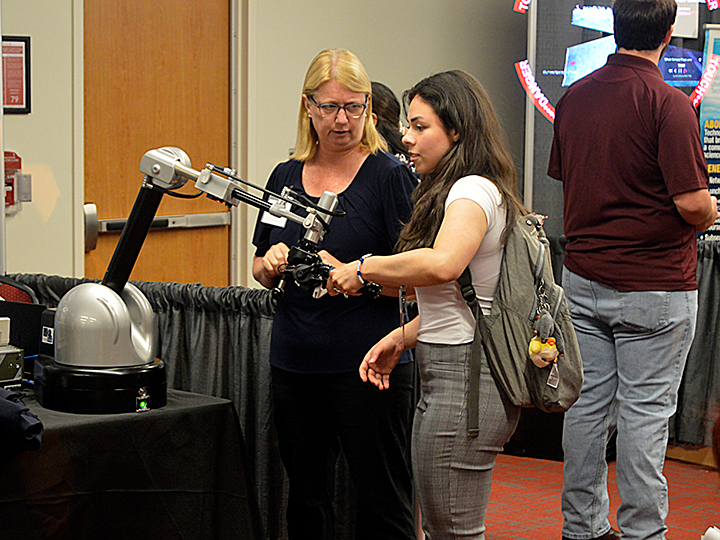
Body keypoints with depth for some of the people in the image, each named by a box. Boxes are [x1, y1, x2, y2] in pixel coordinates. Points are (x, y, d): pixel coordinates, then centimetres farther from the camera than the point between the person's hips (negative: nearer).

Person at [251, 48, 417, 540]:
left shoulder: (391, 176, -4)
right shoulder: (285, 177, 11)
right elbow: (264, 273, 19)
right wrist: (271, 263, -3)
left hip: (368, 365, -5)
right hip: (295, 364, 5)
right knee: (306, 498, 13)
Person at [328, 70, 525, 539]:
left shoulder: (474, 190, -13)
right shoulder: (459, 191, 19)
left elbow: (442, 265, -33)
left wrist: (364, 267, -20)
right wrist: (403, 337, 10)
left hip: (462, 383, -11)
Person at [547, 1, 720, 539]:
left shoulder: (574, 97, 5)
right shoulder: (668, 103, -16)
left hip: (583, 278, 6)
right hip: (653, 285, -6)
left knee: (587, 404, 11)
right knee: (645, 412, 1)